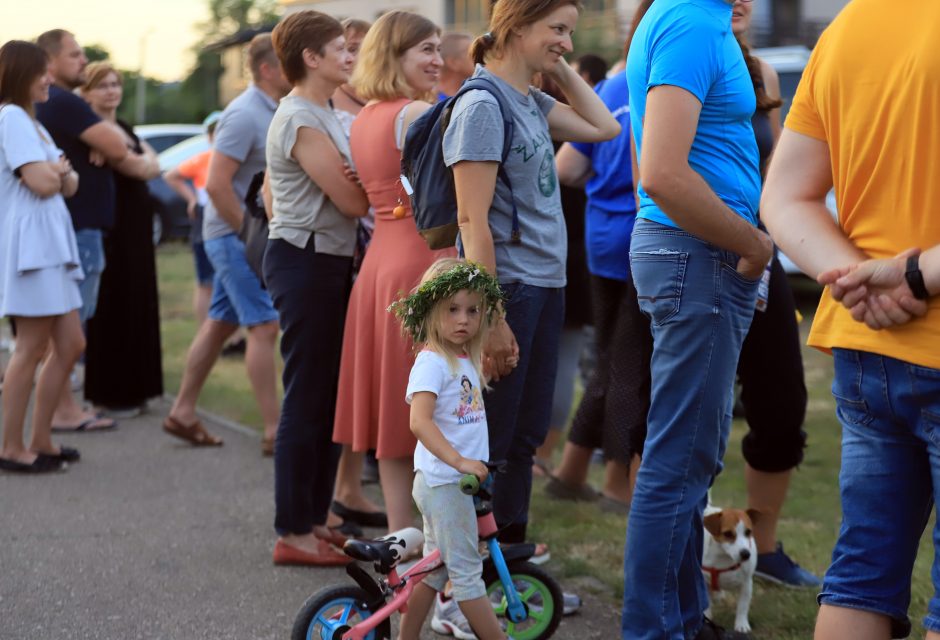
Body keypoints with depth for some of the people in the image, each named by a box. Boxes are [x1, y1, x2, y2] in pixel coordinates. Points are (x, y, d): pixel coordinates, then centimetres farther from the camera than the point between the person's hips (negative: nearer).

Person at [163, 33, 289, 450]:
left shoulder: (271, 112, 13)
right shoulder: (245, 115, -17)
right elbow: (217, 183, -22)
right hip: (236, 234, -9)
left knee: (220, 324, 13)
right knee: (264, 326, -9)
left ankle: (183, 413, 20)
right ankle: (274, 431, -7)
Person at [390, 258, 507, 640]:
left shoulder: (466, 361, 12)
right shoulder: (432, 362, -17)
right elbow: (419, 421, -28)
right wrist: (458, 461, -34)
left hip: (458, 480, 10)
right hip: (442, 482, -10)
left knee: (436, 569, 17)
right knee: (467, 572, -2)